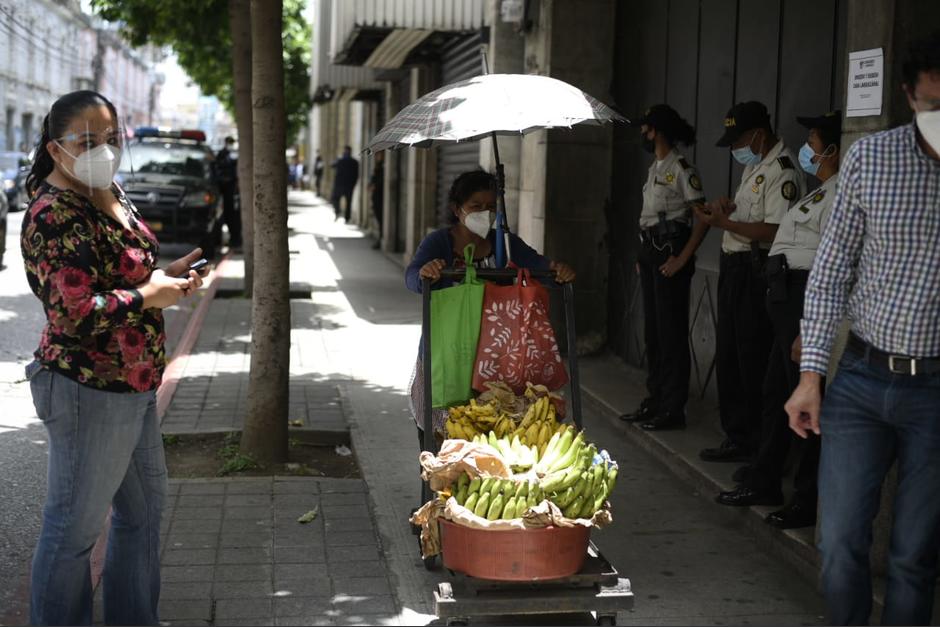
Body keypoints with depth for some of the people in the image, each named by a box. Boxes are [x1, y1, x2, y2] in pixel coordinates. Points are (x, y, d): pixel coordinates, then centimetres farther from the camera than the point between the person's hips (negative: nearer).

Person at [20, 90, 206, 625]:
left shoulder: (109, 194, 8)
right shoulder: (56, 216, -21)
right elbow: (76, 313, -29)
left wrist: (166, 276, 5)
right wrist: (149, 295, -17)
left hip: (134, 385, 10)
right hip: (90, 394, -10)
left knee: (145, 506, 22)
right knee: (75, 526, 4)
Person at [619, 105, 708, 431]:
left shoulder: (681, 169, -11)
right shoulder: (655, 168, 16)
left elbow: (702, 218, -15)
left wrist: (682, 258, -20)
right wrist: (643, 256, 12)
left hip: (670, 252, -9)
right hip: (650, 251, 10)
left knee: (671, 331, -5)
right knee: (653, 329, 13)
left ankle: (673, 409, 0)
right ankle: (655, 401, 22)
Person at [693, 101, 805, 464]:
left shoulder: (781, 171, -15)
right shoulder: (753, 167, 18)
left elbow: (774, 231, -23)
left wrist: (723, 222, -19)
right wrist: (728, 208, 3)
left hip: (757, 272, -10)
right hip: (734, 267, 10)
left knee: (754, 362, -5)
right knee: (728, 358, 14)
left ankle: (760, 445, 5)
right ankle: (737, 437, 23)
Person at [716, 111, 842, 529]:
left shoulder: (838, 193, -13)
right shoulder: (821, 192, 19)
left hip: (805, 295, -11)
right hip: (787, 294, 11)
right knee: (776, 390, 16)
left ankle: (809, 500, 5)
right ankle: (764, 482, 28)